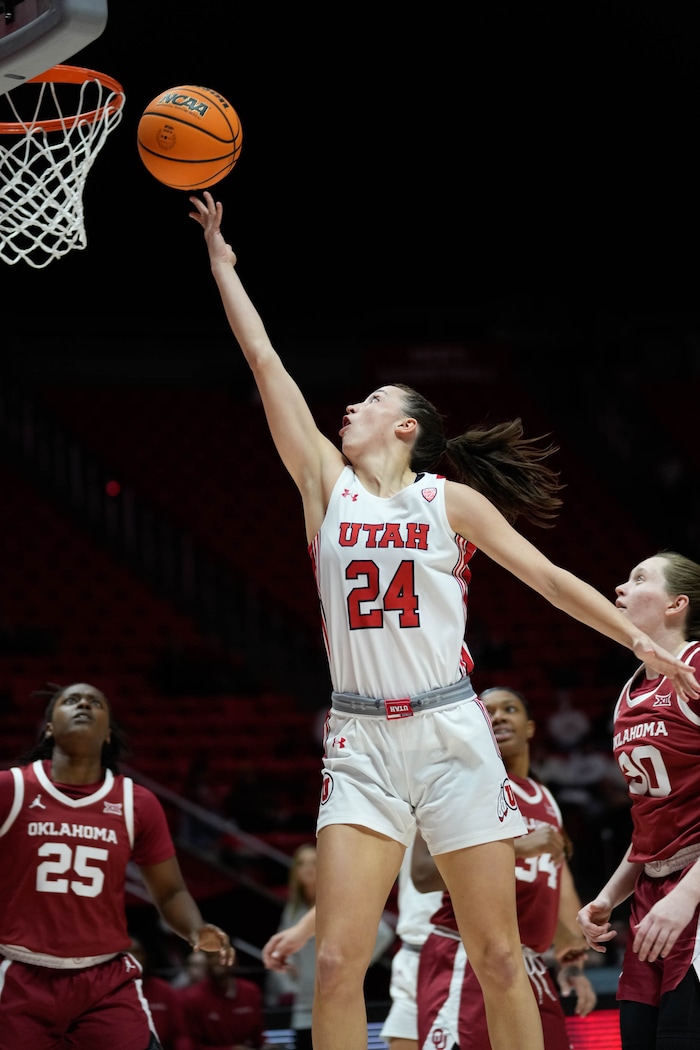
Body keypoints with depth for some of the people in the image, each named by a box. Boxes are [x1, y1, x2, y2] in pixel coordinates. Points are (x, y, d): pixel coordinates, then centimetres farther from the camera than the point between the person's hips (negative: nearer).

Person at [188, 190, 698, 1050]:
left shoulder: (451, 500, 6)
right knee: (337, 963, -10)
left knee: (497, 960, 1)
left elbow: (547, 577, 11)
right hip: (360, 744, 1)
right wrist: (221, 260, 12)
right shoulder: (328, 486, 10)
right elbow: (265, 362, 10)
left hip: (450, 734, -1)